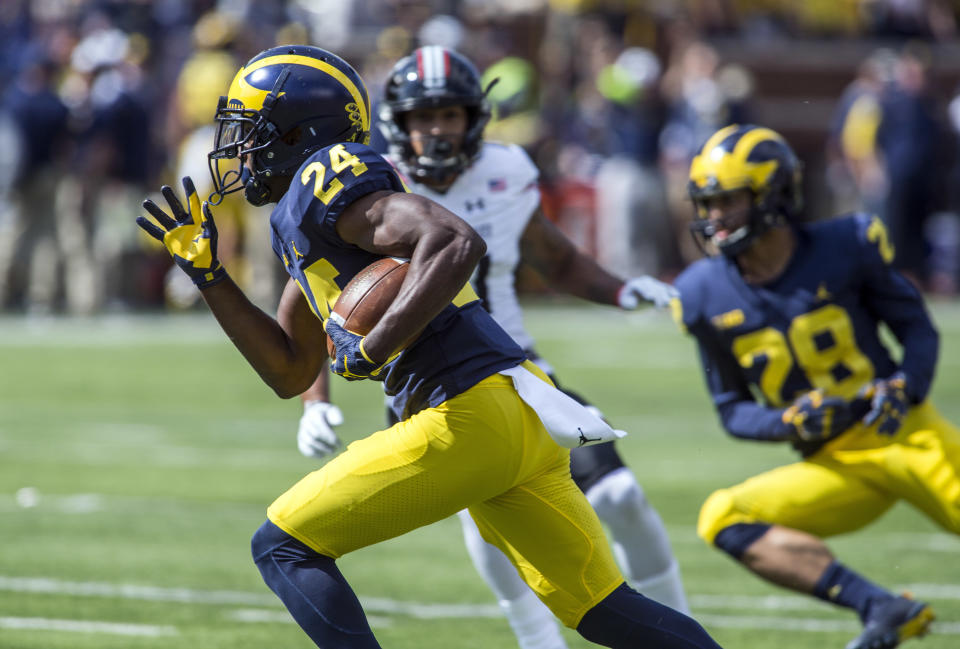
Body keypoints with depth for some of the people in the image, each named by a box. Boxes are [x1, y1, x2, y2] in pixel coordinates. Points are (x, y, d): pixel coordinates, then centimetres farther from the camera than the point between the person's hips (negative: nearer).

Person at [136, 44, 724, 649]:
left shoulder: (325, 177, -5)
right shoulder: (304, 218, 25)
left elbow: (457, 242, -20)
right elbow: (290, 372, 29)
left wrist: (373, 349, -19)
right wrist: (207, 273, 24)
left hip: (467, 417, -10)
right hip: (519, 418, 10)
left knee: (283, 548, -1)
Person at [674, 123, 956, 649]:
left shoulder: (844, 247, -7)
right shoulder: (708, 297, -1)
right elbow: (733, 411, 7)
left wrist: (904, 387, -17)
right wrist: (792, 423, -15)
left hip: (907, 433, -2)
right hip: (836, 466, 2)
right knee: (723, 520, -21)